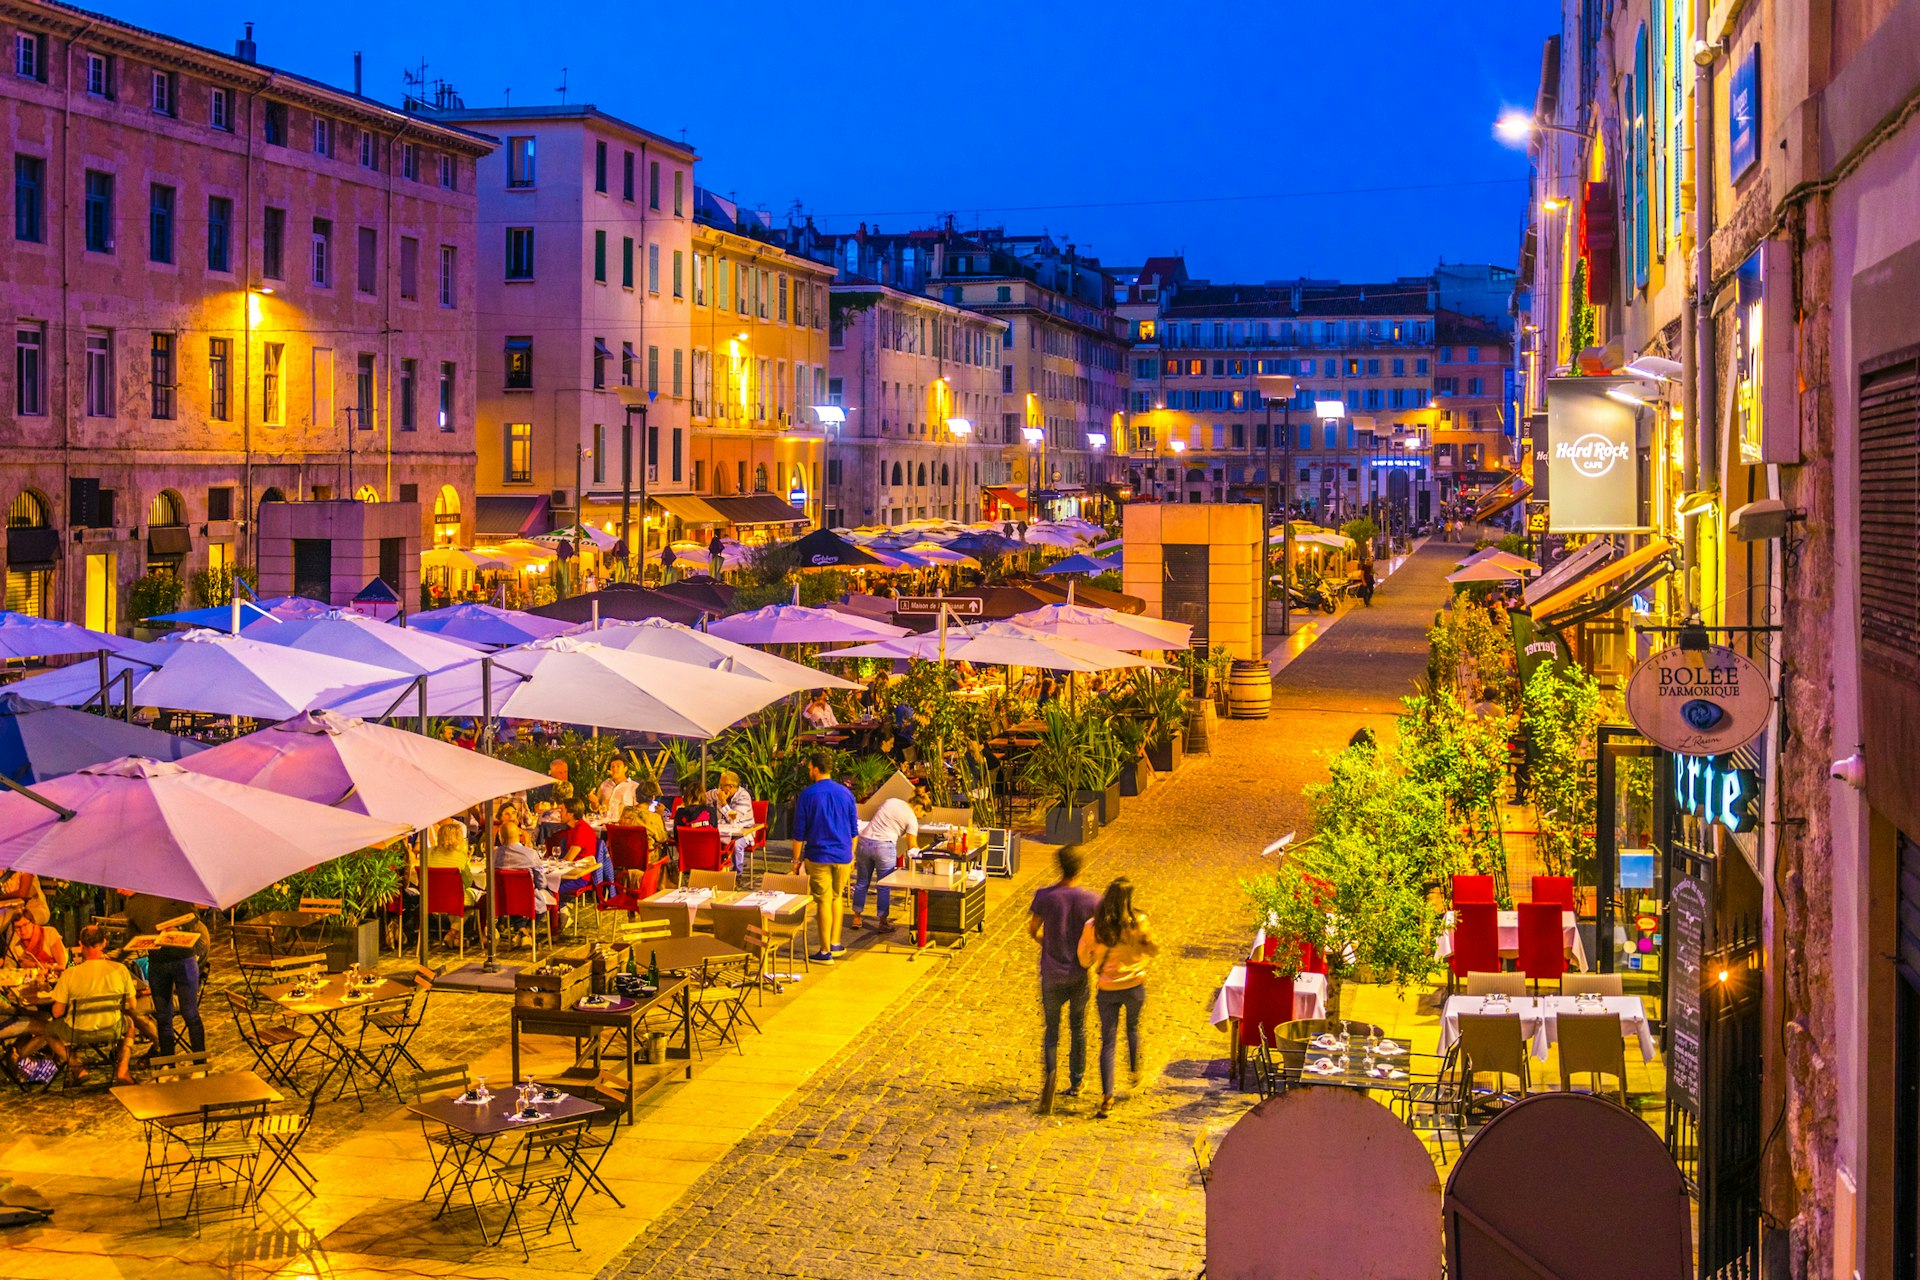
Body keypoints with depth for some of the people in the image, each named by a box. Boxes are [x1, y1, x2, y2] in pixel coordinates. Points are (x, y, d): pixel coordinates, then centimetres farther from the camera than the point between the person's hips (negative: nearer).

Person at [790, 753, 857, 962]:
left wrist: (797, 859, 3)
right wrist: (852, 855, 21)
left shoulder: (807, 795, -7)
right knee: (836, 898, 19)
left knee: (823, 902, 1)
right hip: (843, 856, 4)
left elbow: (799, 832, -6)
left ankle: (825, 951, 4)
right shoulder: (846, 794, 4)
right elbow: (854, 829, 10)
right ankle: (835, 944, 19)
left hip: (818, 857, -3)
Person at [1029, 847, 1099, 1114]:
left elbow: (1032, 930, -2)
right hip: (1079, 973, 1)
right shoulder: (1090, 900, -10)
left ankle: (1050, 1072, -19)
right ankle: (1075, 1082, 27)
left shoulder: (1045, 896, -12)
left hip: (1052, 974, -1)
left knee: (1051, 1029, 8)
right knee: (1078, 1028, 18)